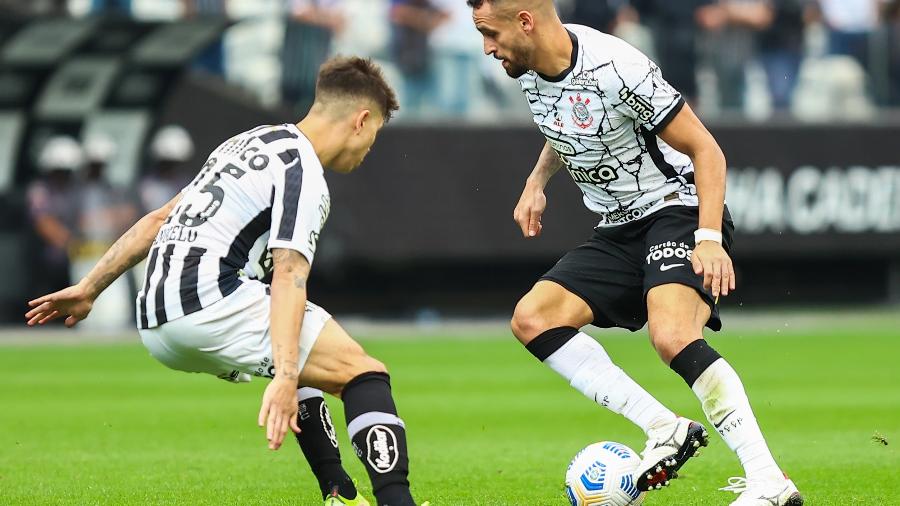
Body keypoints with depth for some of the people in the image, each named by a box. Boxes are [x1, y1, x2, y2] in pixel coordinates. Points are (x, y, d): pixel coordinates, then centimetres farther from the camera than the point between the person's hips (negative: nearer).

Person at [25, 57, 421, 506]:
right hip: (211, 300, -10)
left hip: (156, 326, 10)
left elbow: (159, 219, 26)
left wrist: (88, 289, 31)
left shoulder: (254, 141, 23)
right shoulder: (305, 176, -5)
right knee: (363, 372, -9)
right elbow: (287, 277, -20)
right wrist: (284, 379, -30)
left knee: (295, 357, 30)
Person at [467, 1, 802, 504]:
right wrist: (537, 181, 12)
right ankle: (666, 430, -9)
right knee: (532, 318, -6)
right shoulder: (532, 69, 2)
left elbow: (705, 148, -18)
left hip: (678, 211, -9)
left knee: (672, 335, -31)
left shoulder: (616, 69, -23)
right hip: (619, 230, 9)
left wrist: (710, 238, -26)